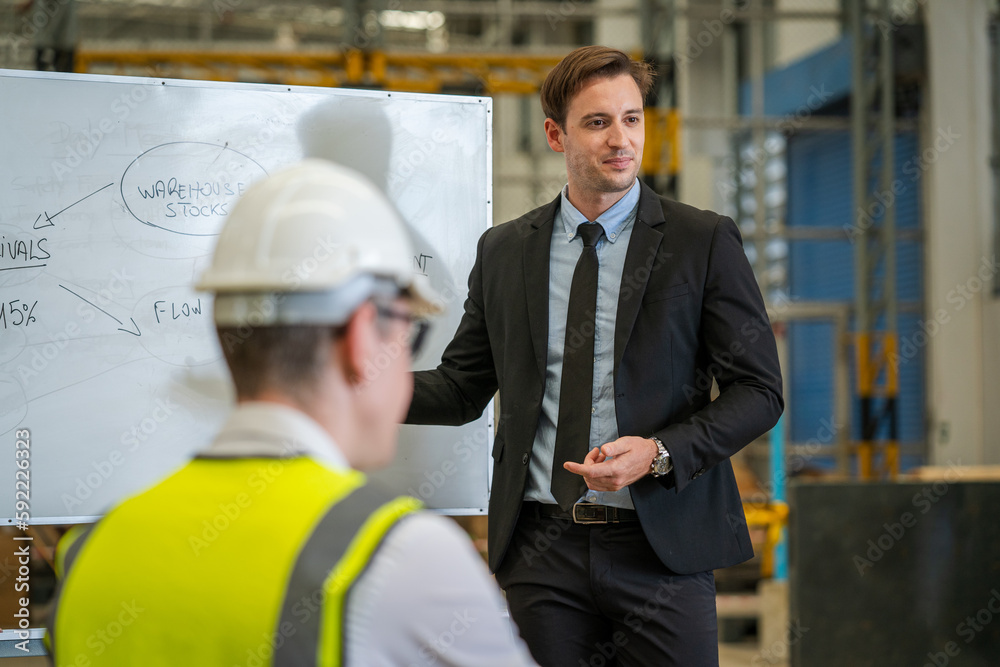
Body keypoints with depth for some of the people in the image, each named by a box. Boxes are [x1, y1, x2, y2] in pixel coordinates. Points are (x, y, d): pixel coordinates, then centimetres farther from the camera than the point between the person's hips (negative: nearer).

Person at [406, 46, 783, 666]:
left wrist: (659, 452, -18)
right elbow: (460, 388, 12)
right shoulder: (503, 250, 8)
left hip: (660, 546, -2)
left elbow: (759, 391, -3)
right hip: (541, 547, 2)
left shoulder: (706, 241, -1)